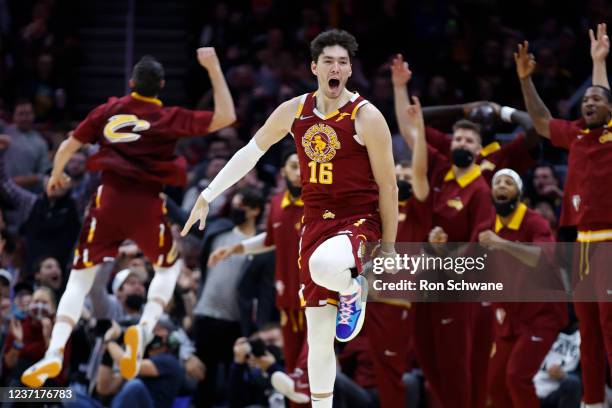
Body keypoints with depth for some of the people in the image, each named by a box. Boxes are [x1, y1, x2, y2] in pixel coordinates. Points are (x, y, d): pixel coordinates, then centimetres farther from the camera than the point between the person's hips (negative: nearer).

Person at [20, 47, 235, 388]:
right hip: (147, 204, -1)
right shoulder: (170, 118, 0)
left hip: (109, 198, 1)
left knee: (81, 276, 6)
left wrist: (56, 175, 33)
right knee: (169, 267, 23)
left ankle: (55, 353, -8)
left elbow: (69, 145, 13)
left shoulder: (109, 110, 7)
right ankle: (145, 327, -4)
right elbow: (225, 117, 2)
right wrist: (214, 69, 2)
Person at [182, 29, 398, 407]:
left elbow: (387, 186, -6)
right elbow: (250, 153, 15)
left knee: (325, 265, -39)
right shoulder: (294, 111, 2)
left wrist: (388, 248, -4)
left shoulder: (367, 117, -11)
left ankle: (354, 288, -3)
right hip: (316, 223, 5)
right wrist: (206, 197, 14)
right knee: (319, 333, 4)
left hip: (359, 222, -5)